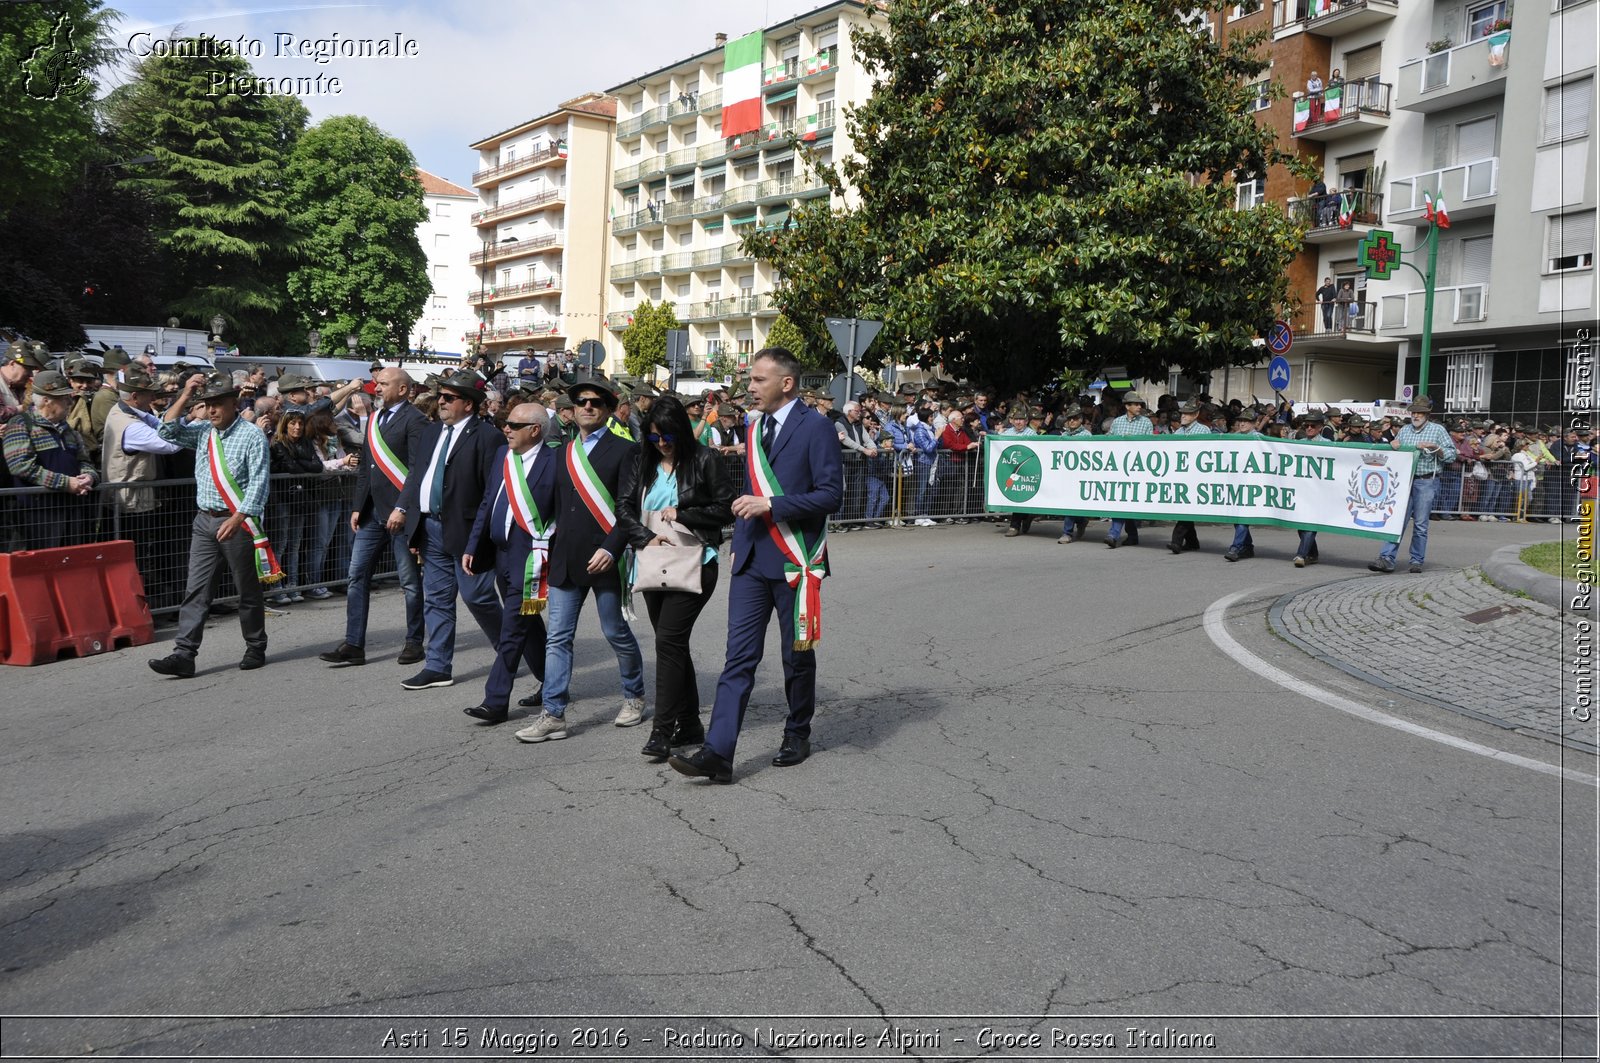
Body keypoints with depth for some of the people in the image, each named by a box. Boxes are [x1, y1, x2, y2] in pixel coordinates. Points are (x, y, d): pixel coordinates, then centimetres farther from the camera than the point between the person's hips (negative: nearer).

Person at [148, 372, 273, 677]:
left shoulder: (252, 435, -8)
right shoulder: (202, 431, 12)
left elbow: (259, 482, -14)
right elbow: (168, 432, 6)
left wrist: (237, 519, -23)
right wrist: (185, 396, -1)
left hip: (238, 522, -5)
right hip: (205, 520, 6)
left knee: (248, 590, 6)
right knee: (196, 590, 0)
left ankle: (255, 650, 19)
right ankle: (184, 655, -2)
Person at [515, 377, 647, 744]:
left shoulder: (624, 450, -4)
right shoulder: (564, 452, 14)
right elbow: (559, 504, 18)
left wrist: (611, 549, -18)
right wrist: (553, 549, 11)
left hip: (604, 558, -5)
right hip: (565, 560, 5)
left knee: (616, 632, 8)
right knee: (557, 637, 2)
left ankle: (634, 696, 29)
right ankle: (553, 714, 5)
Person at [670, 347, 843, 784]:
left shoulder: (816, 428, -7)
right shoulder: (755, 429, 15)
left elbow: (831, 494, -13)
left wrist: (770, 505, -19)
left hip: (793, 562, -5)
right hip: (752, 562, 6)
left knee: (797, 655, 9)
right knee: (739, 657, -2)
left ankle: (797, 735, 29)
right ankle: (717, 753, -6)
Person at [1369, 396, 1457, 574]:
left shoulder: (1438, 430, 5)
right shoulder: (1404, 430, 15)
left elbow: (1451, 455, 3)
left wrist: (1434, 448, -13)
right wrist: (1393, 446, 1)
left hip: (1426, 481, -3)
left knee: (1420, 524, 1)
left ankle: (1417, 561, 10)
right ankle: (1387, 559, -10)